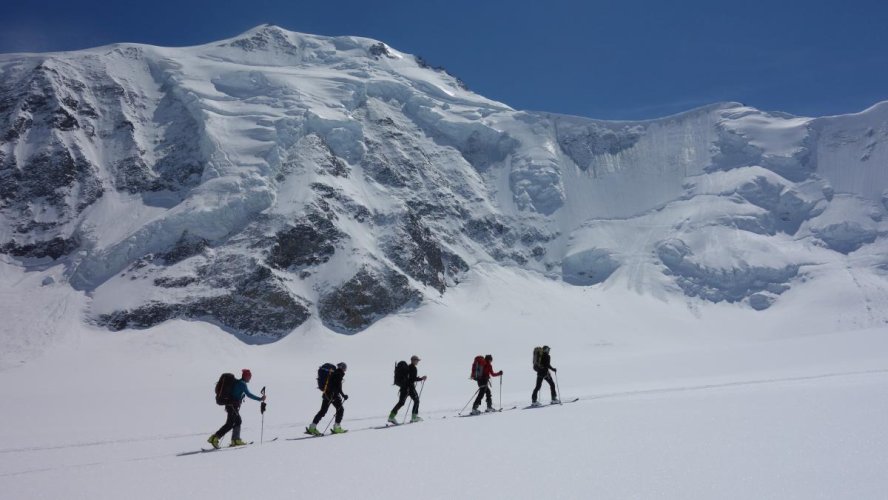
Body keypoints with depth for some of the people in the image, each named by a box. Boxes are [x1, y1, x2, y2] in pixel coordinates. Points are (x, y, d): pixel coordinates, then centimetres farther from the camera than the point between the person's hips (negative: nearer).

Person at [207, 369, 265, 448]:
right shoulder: (242, 384, -13)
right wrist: (260, 399, -20)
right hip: (233, 406, -10)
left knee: (238, 421, 17)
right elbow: (249, 394, -21)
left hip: (230, 404, 10)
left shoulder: (236, 382, 15)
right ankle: (214, 438, -10)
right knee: (230, 424, -7)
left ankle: (236, 440, 17)